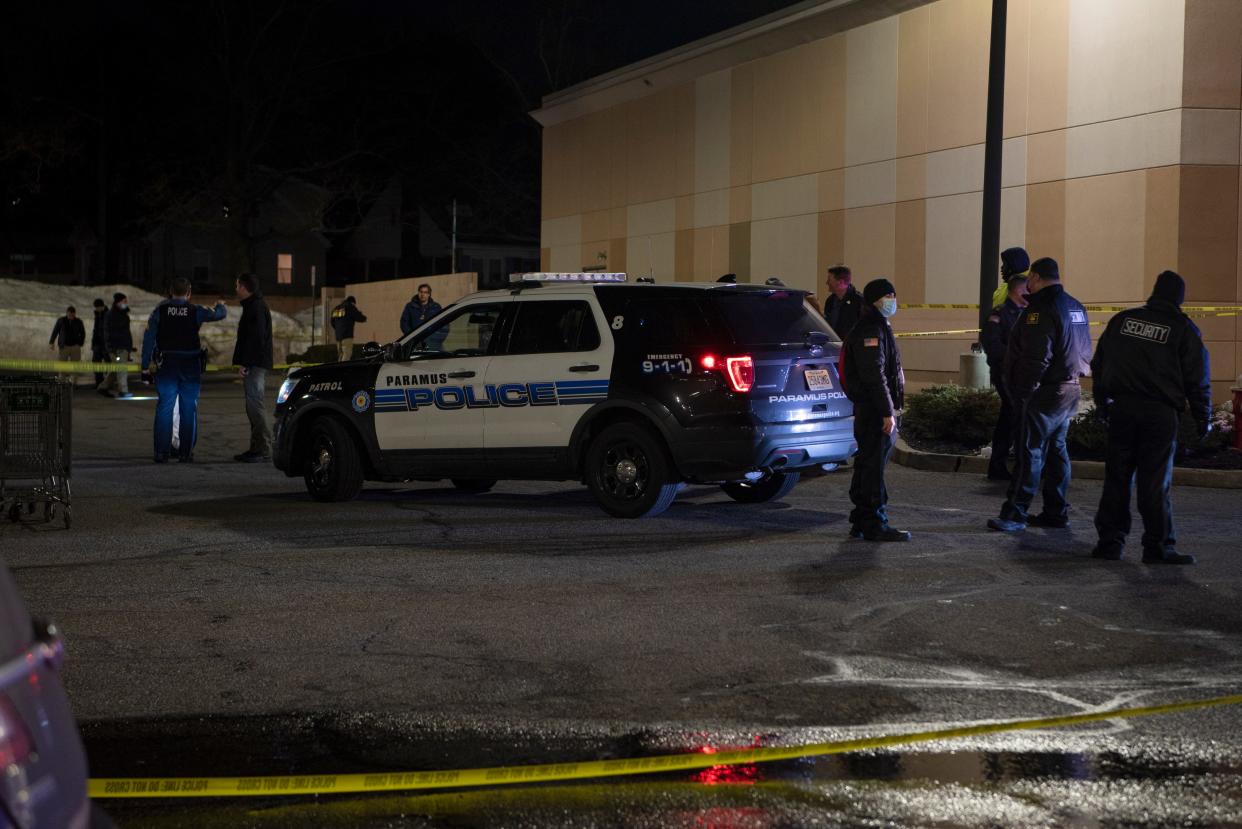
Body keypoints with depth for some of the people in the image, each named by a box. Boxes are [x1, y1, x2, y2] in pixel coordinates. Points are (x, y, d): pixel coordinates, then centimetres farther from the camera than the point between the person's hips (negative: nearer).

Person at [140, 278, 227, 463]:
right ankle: (185, 452, 6)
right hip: (191, 366, -1)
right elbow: (219, 314, 9)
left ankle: (161, 452, -2)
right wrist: (221, 306, 33)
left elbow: (149, 338, -2)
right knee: (188, 409, 6)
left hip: (166, 365, 1)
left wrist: (145, 364, 3)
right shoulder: (196, 311, -3)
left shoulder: (160, 310, -1)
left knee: (164, 407, 3)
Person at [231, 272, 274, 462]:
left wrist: (243, 363, -21)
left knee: (255, 404, -12)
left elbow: (255, 338, -21)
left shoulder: (256, 307, -14)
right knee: (253, 405, 12)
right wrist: (243, 362, 21)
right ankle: (258, 447, 15)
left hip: (255, 364, -11)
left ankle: (263, 448, -13)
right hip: (255, 364, 11)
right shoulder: (255, 305, 20)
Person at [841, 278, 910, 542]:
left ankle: (861, 523, 19)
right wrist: (887, 412, -23)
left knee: (867, 464, 13)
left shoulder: (877, 328, 20)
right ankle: (875, 525, -6)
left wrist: (890, 409, 23)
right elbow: (875, 375, -21)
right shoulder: (871, 331, -14)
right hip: (875, 410, -11)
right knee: (874, 465, -8)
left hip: (870, 410, 11)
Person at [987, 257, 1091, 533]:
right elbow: (1085, 352, 19)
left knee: (1030, 451, -7)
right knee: (1056, 450, 15)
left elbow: (1036, 358, -22)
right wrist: (1075, 375, 18)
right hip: (1069, 391, 9)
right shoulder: (1076, 307, 14)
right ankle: (1056, 512, 19)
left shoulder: (1040, 309, -17)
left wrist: (1022, 393, -16)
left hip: (1044, 394, -9)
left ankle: (1015, 514, -5)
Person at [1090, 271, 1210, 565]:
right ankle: (1159, 546, 2)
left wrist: (1101, 401, 23)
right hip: (1160, 413, -3)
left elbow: (1099, 364, 14)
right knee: (1155, 483, -1)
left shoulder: (1122, 320, 9)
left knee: (1117, 478, 8)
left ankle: (1110, 541, 9)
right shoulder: (1183, 329, -1)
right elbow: (1198, 379, 0)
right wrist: (1203, 419, 8)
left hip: (1121, 408, 3)